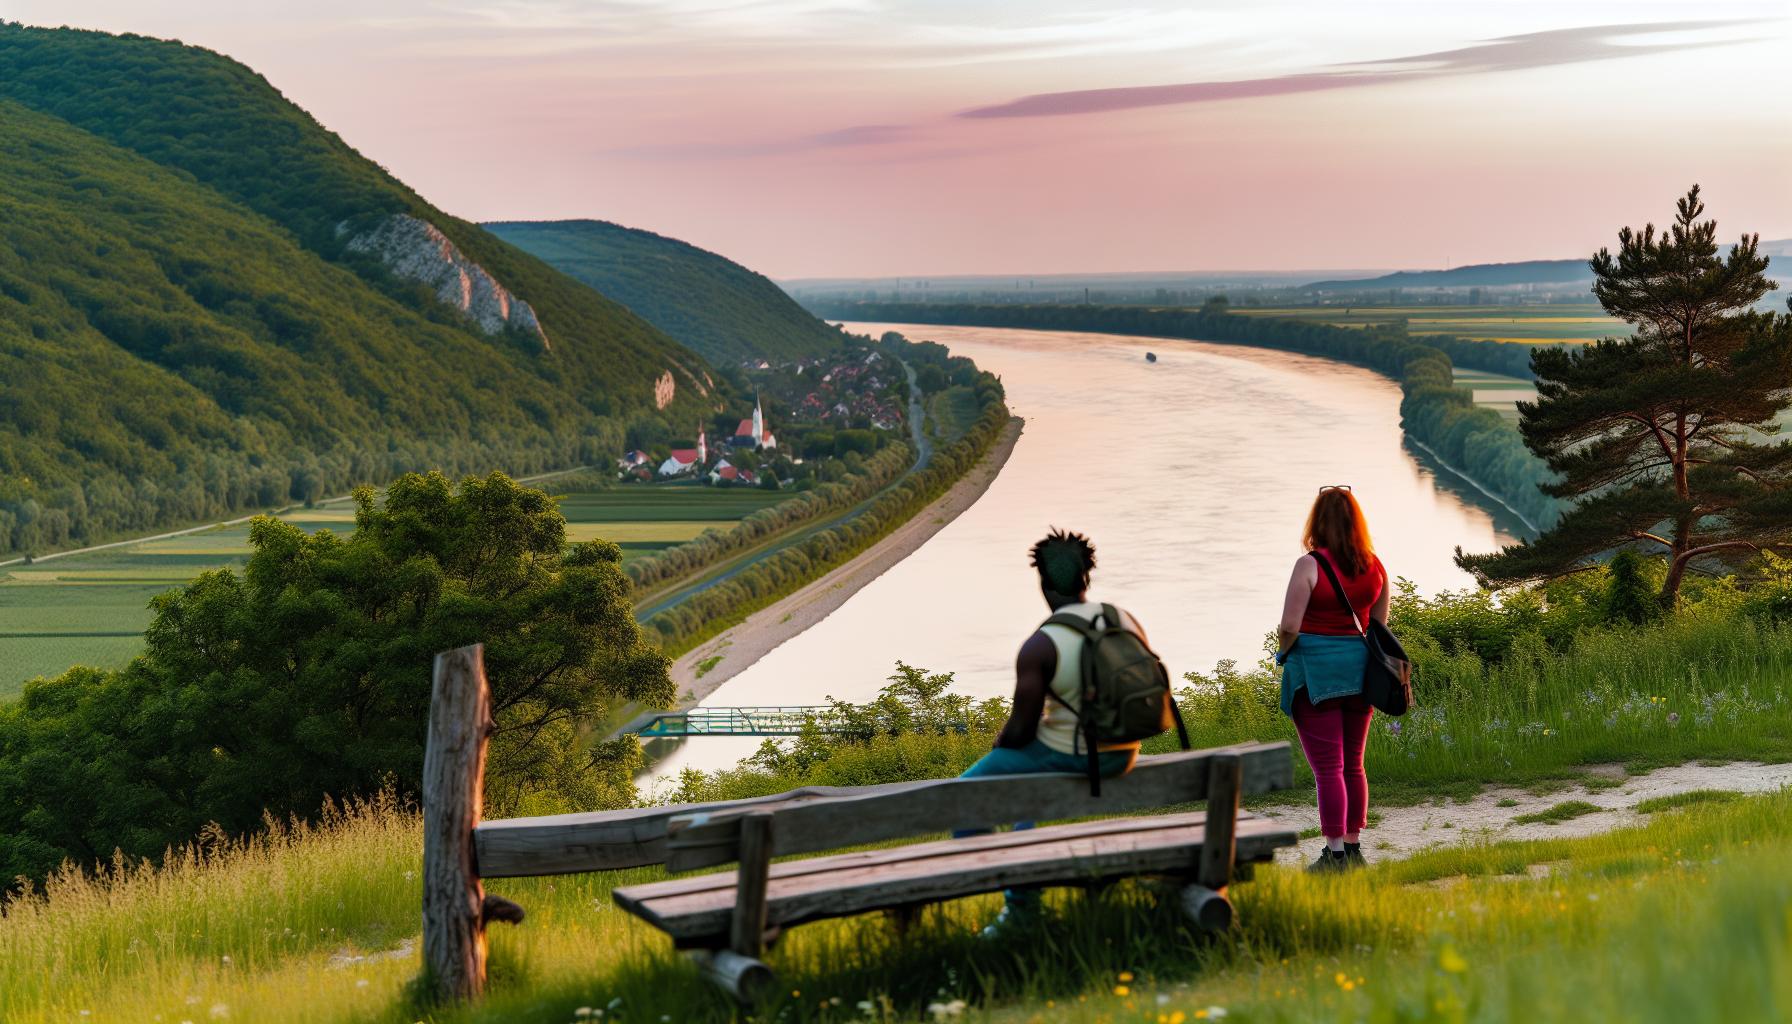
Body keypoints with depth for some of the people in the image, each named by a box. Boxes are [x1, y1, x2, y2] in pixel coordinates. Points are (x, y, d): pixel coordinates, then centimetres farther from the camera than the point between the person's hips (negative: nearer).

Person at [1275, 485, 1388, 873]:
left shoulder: (1309, 565, -14)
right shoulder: (1375, 567, 3)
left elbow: (1289, 627, -15)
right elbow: (1380, 627, 11)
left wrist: (1282, 651, 6)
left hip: (1316, 671, -6)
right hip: (1359, 667, 6)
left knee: (1327, 768, -2)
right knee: (1352, 765, 15)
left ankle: (1336, 854, -2)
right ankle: (1353, 848, 21)